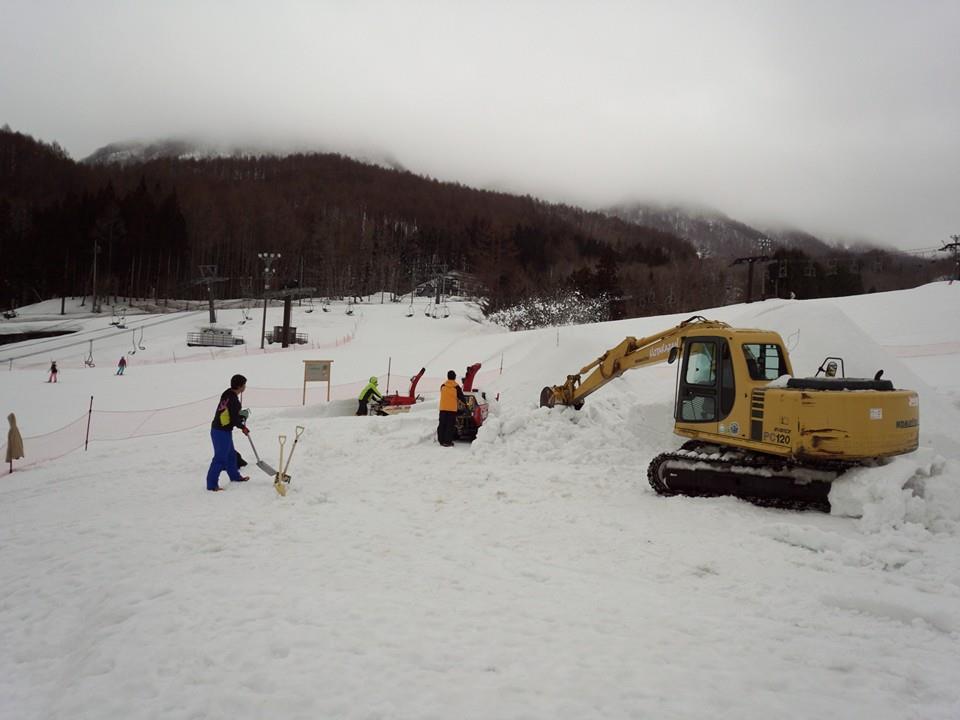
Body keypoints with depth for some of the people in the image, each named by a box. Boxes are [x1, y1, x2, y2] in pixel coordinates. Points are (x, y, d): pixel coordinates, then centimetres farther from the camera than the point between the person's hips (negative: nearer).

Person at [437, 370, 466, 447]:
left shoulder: (443, 386, 5)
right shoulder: (456, 387, -6)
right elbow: (461, 397, 0)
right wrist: (465, 401, 22)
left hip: (443, 408, 3)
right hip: (452, 409, -3)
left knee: (442, 424, 9)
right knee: (450, 426, -1)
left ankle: (441, 440, 12)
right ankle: (447, 442, -4)